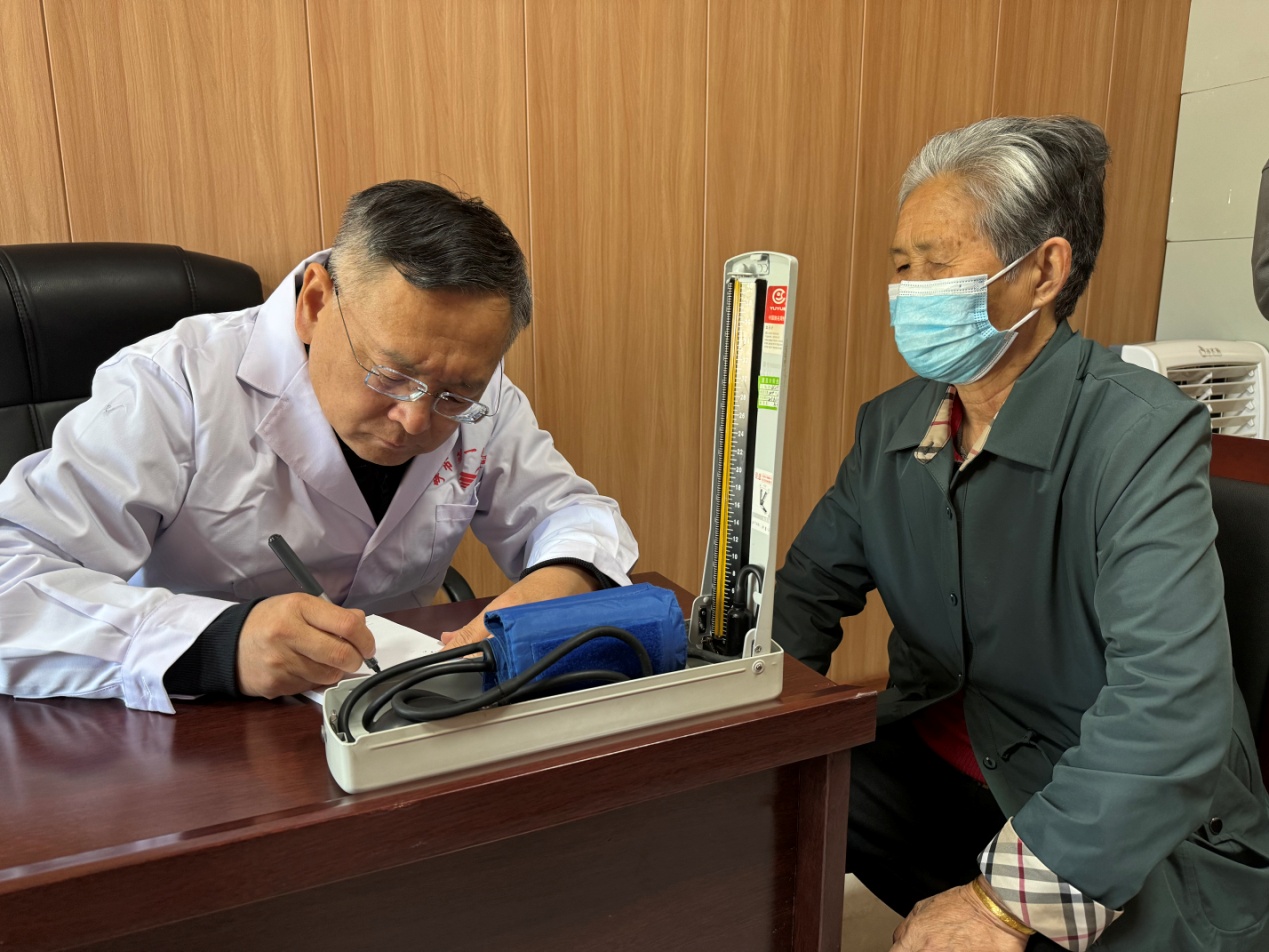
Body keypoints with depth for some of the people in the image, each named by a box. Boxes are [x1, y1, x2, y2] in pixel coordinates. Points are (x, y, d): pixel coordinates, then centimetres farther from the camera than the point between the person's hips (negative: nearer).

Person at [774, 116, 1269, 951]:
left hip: (1140, 832, -5)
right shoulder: (891, 425, -1)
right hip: (940, 763, 6)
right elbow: (813, 590, 4)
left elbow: (1168, 703, -29)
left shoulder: (1142, 435, -20)